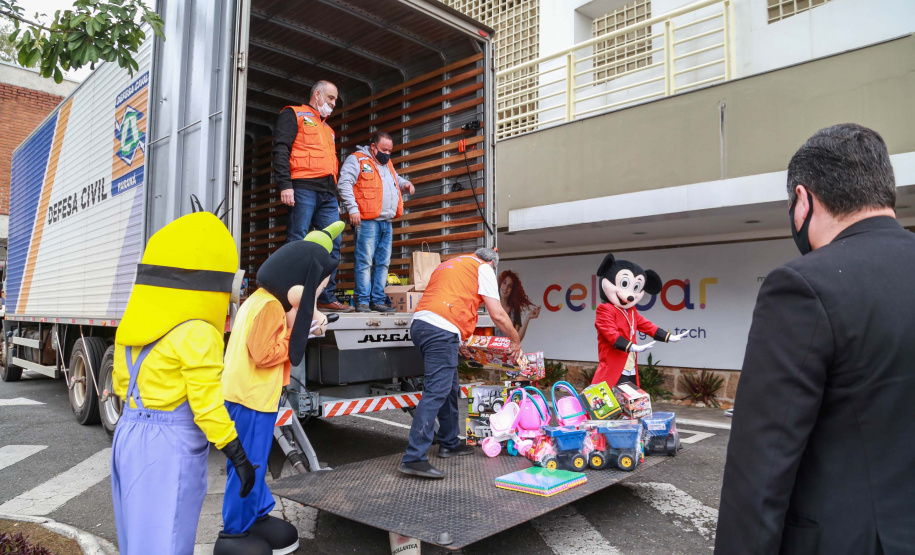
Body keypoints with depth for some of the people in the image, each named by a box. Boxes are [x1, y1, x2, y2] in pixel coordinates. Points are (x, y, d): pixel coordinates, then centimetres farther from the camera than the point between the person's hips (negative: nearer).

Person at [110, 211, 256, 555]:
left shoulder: (133, 327, 6)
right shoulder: (196, 334, -20)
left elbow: (122, 384, 15)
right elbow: (208, 406, -20)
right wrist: (239, 458, -12)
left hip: (129, 436, 8)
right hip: (171, 449, -8)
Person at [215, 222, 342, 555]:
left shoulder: (262, 300, 11)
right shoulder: (269, 306, -21)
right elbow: (265, 355, -23)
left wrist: (304, 326, 1)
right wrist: (297, 327, -15)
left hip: (249, 394, 10)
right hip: (251, 397, -10)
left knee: (253, 462, 20)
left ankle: (257, 516, 35)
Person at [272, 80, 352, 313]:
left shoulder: (328, 129, 30)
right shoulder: (294, 114, 8)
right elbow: (281, 149, -5)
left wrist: (335, 199, 23)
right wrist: (285, 184, -17)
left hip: (328, 193, 7)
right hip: (303, 188, -7)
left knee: (333, 244, 1)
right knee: (297, 243, -9)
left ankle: (327, 298, 6)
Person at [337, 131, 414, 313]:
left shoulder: (388, 164, 24)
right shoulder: (357, 160, 0)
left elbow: (396, 178, 41)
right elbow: (344, 184, -9)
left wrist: (405, 184, 17)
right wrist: (352, 208, -19)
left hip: (387, 222, 8)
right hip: (367, 221, -8)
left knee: (383, 263, 7)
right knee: (365, 262, -9)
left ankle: (378, 300, 12)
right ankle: (362, 301, -6)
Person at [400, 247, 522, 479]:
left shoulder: (448, 265, 31)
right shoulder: (483, 268, 9)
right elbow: (498, 315, 5)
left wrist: (460, 338, 40)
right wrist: (516, 341, 21)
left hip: (419, 323, 9)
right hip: (441, 330, -8)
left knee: (450, 389, 18)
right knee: (436, 392, -11)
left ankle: (450, 443, 28)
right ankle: (414, 458, -15)